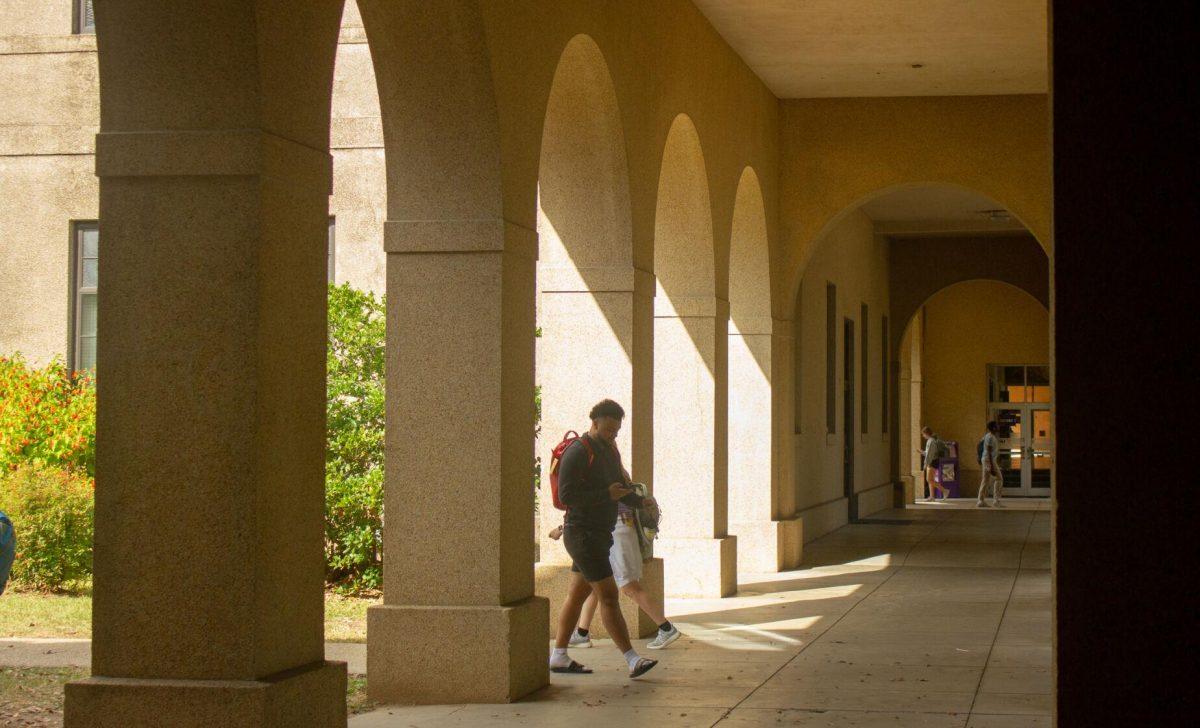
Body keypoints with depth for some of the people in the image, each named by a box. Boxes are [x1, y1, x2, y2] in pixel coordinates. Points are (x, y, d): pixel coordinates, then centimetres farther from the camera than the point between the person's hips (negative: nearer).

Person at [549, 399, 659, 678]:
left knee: (577, 593, 11)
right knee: (608, 595, -12)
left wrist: (639, 500, 1)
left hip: (600, 533, 9)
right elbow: (566, 495, -20)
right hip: (582, 532, -9)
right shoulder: (578, 452, -14)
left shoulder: (610, 450, 14)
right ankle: (632, 660, -14)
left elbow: (621, 488, 21)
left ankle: (559, 656, 17)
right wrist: (606, 494, -23)